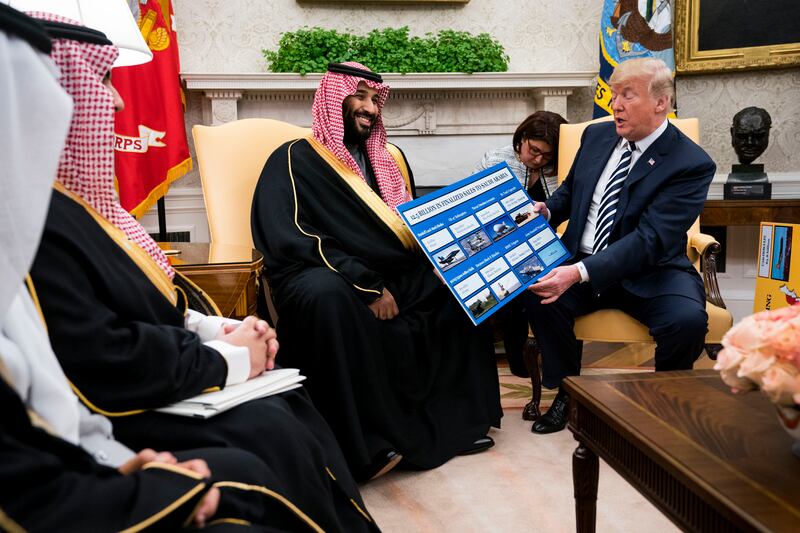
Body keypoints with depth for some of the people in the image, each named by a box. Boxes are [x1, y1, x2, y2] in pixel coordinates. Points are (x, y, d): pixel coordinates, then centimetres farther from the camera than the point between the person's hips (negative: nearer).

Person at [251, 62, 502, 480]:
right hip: (332, 278, -6)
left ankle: (455, 417, -4)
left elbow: (414, 227, 20)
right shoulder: (295, 160, -1)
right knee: (328, 294, -38)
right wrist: (367, 285, -21)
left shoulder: (390, 160, 19)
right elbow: (288, 239, -15)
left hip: (393, 280, 7)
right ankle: (365, 441, -30)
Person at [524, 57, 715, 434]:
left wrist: (581, 273, -35)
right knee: (536, 293, -25)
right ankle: (568, 391, -1)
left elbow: (650, 239, -23)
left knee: (688, 319, -32)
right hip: (579, 264, 4)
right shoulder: (597, 135, 5)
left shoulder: (692, 164, -13)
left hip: (649, 272, -4)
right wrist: (547, 211, -4)